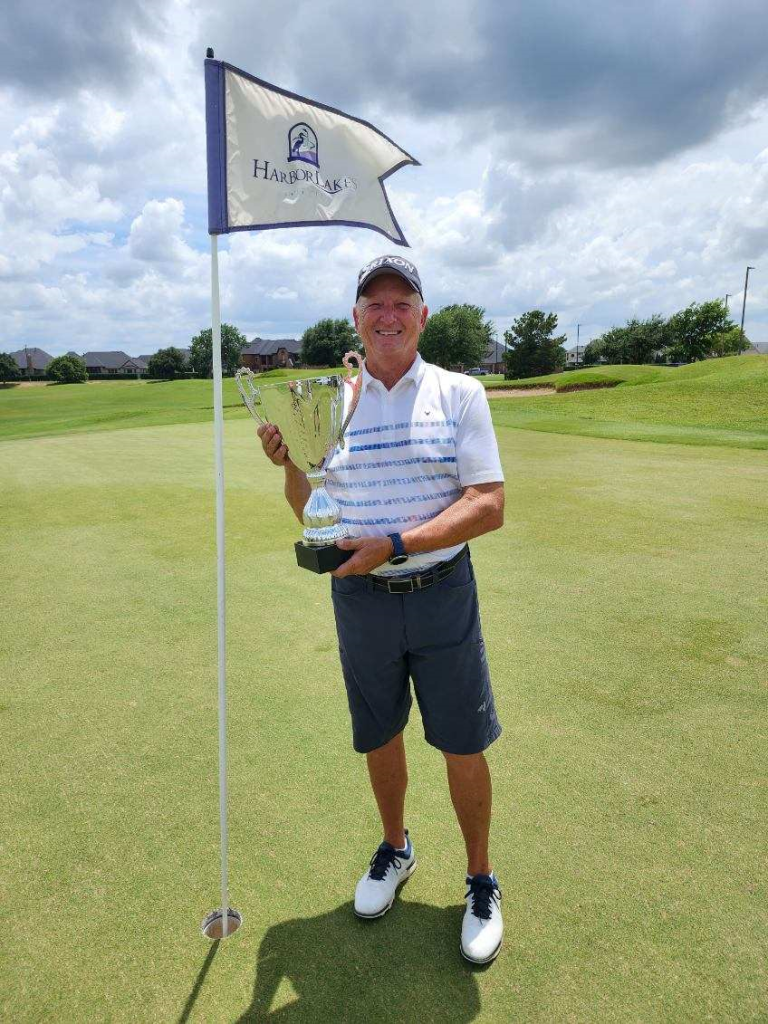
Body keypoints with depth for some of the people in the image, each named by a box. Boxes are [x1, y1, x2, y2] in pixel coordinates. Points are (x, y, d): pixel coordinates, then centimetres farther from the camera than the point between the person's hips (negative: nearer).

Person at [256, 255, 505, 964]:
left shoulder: (460, 394, -4)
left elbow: (489, 506, -12)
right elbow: (314, 519, 8)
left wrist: (395, 545, -22)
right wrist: (289, 465, -12)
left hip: (442, 592, -2)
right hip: (360, 598, 2)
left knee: (463, 745, 7)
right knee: (379, 738, 18)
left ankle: (481, 880, 33)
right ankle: (395, 849, 45)